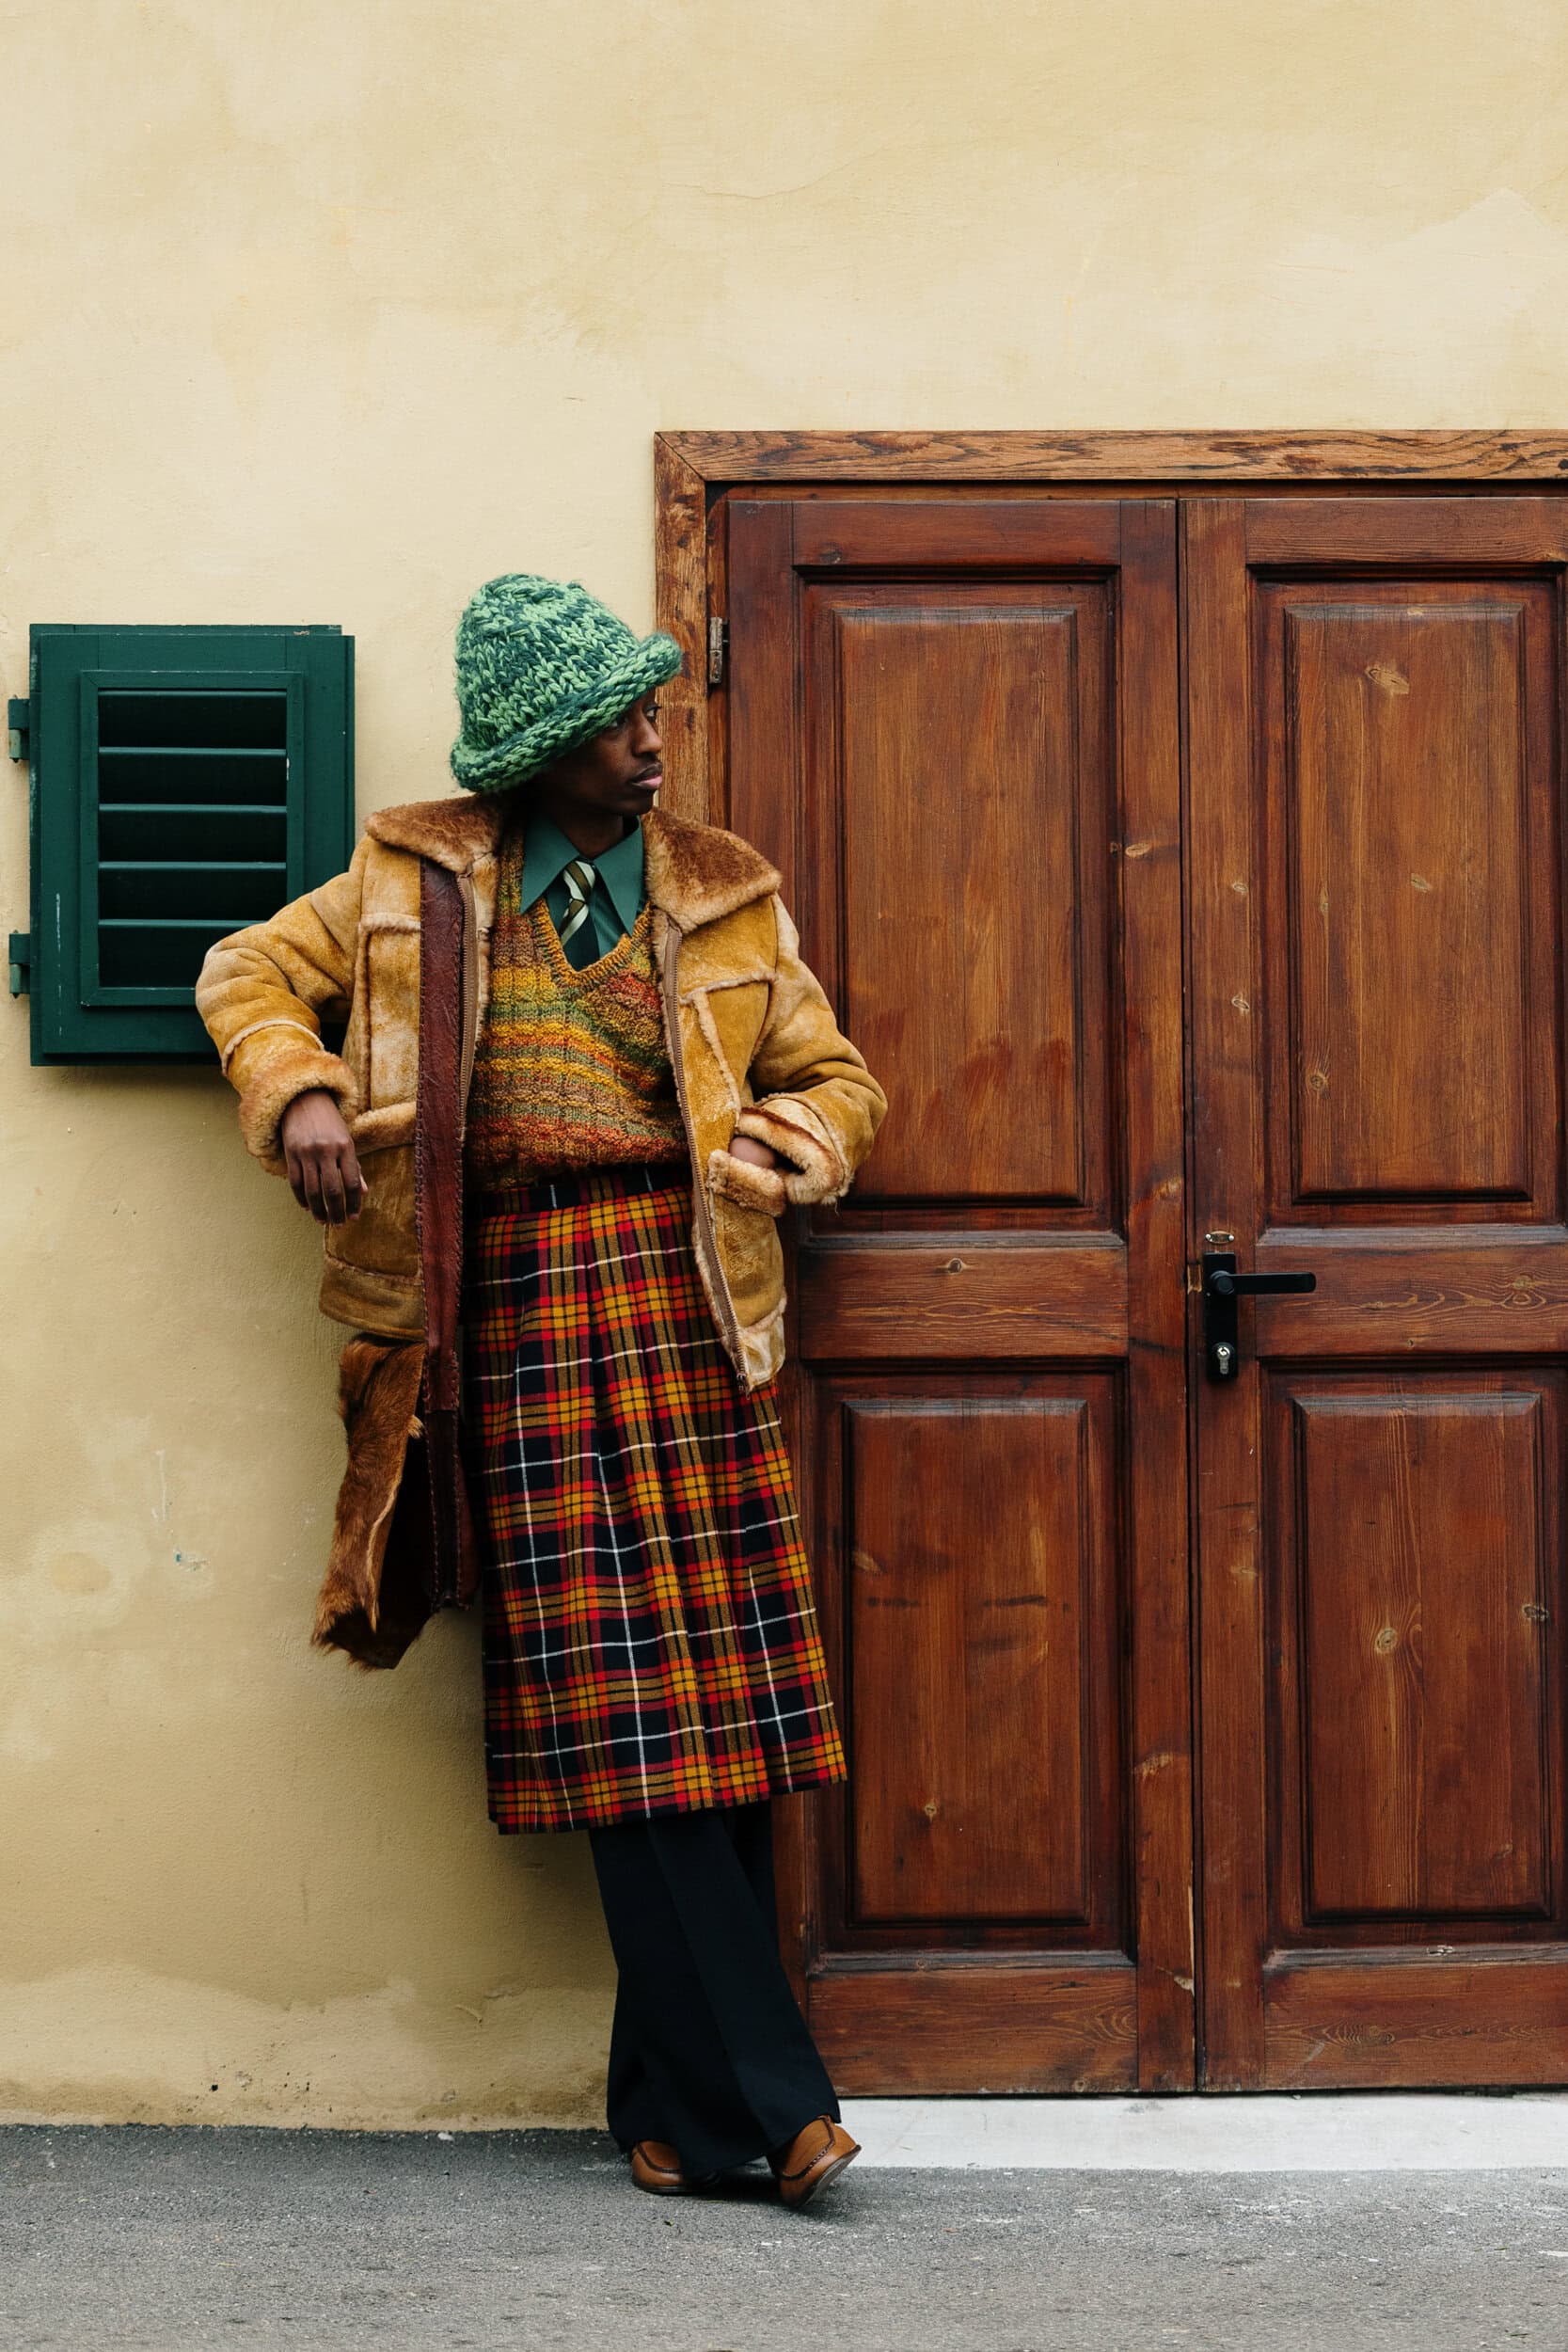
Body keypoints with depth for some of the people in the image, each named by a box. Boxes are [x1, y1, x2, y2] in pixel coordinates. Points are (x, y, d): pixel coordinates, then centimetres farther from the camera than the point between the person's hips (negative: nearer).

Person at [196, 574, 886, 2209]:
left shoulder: (724, 899, 17)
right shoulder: (417, 882, 14)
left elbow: (832, 1078, 23)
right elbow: (250, 972, 21)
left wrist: (796, 1144, 0)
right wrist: (299, 1091, 1)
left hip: (683, 1286, 2)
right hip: (518, 1298, -1)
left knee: (718, 1691, -5)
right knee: (616, 1704, -8)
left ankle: (676, 2103, 5)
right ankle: (764, 2091, -6)